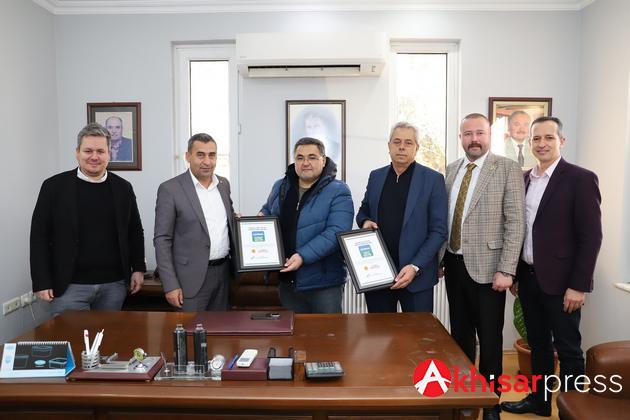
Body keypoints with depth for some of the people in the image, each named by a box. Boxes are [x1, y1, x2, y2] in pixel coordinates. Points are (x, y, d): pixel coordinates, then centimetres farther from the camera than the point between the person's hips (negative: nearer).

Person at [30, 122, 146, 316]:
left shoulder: (123, 188, 6)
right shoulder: (54, 186, -1)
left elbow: (135, 232, 13)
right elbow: (39, 236, -1)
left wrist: (138, 269, 8)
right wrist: (42, 282, -5)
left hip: (114, 284, 2)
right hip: (69, 285, -2)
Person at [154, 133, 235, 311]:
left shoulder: (223, 184, 7)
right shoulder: (170, 189, -10)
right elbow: (162, 240, -10)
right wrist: (170, 285, -13)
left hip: (223, 271, 6)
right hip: (193, 276, -5)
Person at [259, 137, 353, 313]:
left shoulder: (338, 191, -12)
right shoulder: (280, 186, 7)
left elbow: (336, 232, -21)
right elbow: (268, 209, 25)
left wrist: (303, 256, -28)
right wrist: (261, 216, 1)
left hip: (324, 282, -5)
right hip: (287, 279, 5)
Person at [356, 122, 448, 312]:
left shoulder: (433, 179, -3)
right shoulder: (376, 176, 9)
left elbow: (438, 231, -6)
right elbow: (363, 212, 20)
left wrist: (416, 267, -16)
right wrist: (365, 222, -4)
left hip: (416, 275, -3)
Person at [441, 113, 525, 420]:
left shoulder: (508, 169, -7)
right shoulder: (451, 170, 9)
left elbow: (515, 223, -10)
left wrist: (506, 270, -15)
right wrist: (440, 258, 9)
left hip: (486, 266, -4)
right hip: (454, 264, 5)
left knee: (490, 338, 6)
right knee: (460, 333, 16)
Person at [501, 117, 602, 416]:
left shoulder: (580, 179, -9)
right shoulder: (524, 179, 8)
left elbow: (591, 236, -12)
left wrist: (578, 286, -16)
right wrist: (514, 273, 10)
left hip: (559, 281, -6)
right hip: (528, 278, 6)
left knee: (568, 350, 6)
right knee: (538, 344, 18)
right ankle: (539, 400, 33)